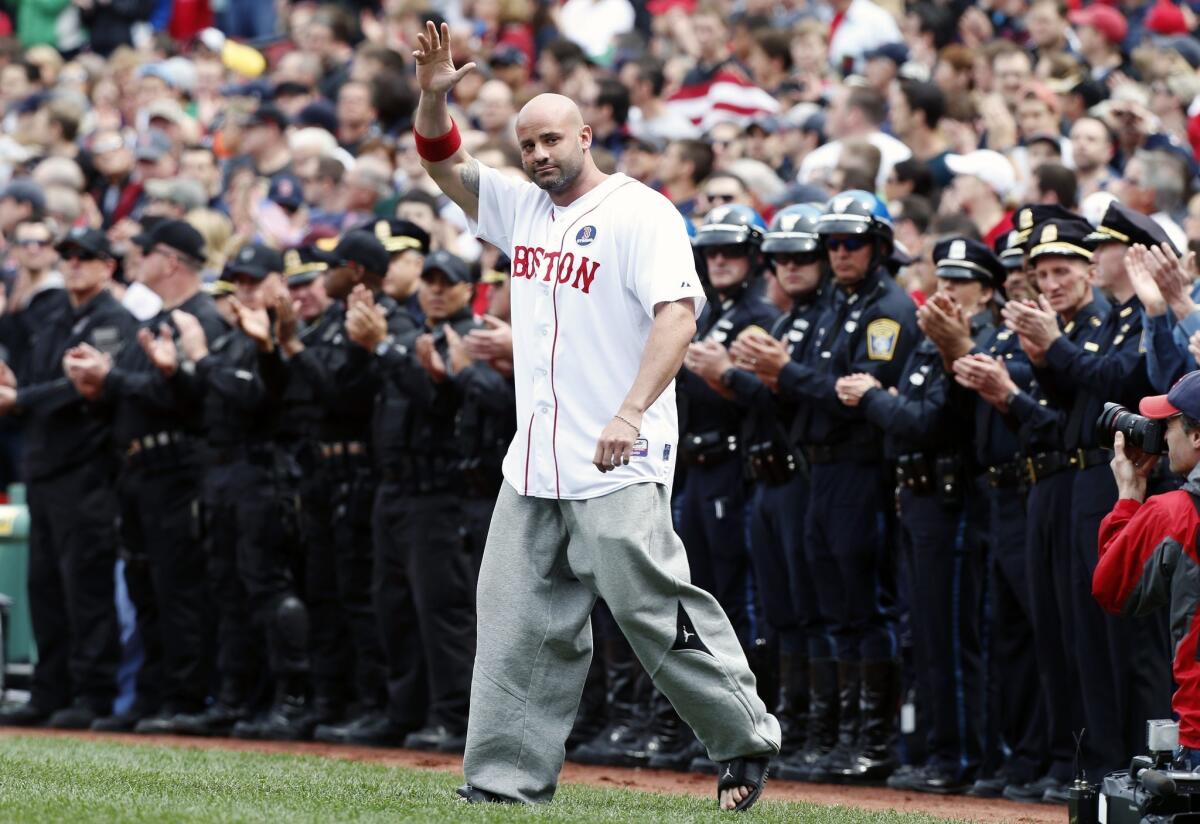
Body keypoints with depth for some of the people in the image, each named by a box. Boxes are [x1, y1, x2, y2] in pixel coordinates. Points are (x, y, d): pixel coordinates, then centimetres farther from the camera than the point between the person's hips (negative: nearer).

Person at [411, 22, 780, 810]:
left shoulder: (641, 213, -8)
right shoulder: (523, 207, 14)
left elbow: (679, 311, -19)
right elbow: (444, 162, 19)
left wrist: (632, 411, -31)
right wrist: (434, 95, -3)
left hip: (619, 466, -7)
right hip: (535, 464, 7)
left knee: (652, 607, -10)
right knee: (520, 620, 4)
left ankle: (746, 738, 1)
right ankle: (507, 778, 6)